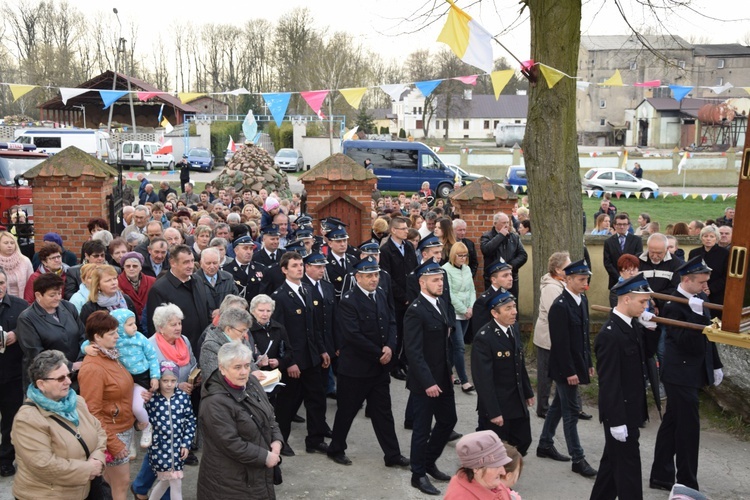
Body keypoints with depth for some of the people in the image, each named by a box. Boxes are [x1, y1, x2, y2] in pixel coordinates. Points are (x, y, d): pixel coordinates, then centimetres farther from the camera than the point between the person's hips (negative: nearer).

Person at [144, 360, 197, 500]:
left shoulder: (183, 397, -2)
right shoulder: (151, 399, -8)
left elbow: (190, 421, 3)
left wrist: (186, 443, -1)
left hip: (178, 446, 3)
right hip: (159, 447, -3)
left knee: (166, 480, 13)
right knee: (176, 483, 2)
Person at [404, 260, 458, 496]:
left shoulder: (438, 304, 8)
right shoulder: (415, 311, -19)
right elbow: (414, 352, -23)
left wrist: (448, 370, 12)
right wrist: (428, 382, -25)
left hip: (442, 378, 8)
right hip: (424, 382, -8)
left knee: (448, 420, 17)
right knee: (423, 428, 4)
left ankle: (429, 462, 35)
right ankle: (418, 475, 21)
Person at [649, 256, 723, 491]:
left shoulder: (698, 299, 6)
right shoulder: (673, 306, -20)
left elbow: (706, 336, 16)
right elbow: (687, 343, -26)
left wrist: (716, 365, 18)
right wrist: (697, 314, -33)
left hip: (690, 373, 9)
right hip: (681, 375, -9)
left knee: (672, 423, 16)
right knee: (688, 427, -1)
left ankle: (661, 476, 27)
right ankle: (687, 484, 13)